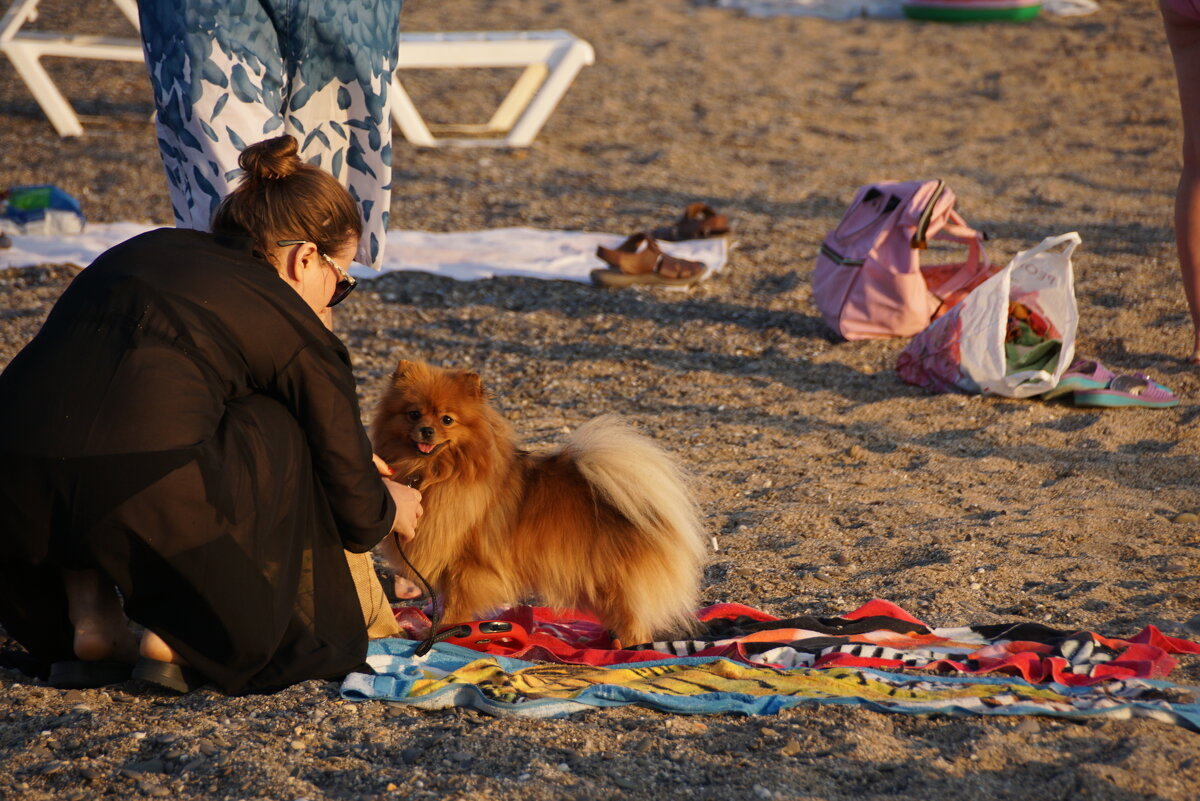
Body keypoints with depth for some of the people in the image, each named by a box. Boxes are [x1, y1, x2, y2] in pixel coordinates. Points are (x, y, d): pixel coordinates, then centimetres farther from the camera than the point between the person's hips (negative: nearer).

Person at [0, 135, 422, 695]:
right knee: (276, 431, 24)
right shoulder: (294, 325, 15)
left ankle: (88, 620, 21)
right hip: (146, 498, -5)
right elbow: (358, 512, 19)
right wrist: (390, 507, 46)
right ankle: (181, 641, 14)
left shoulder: (141, 251, 30)